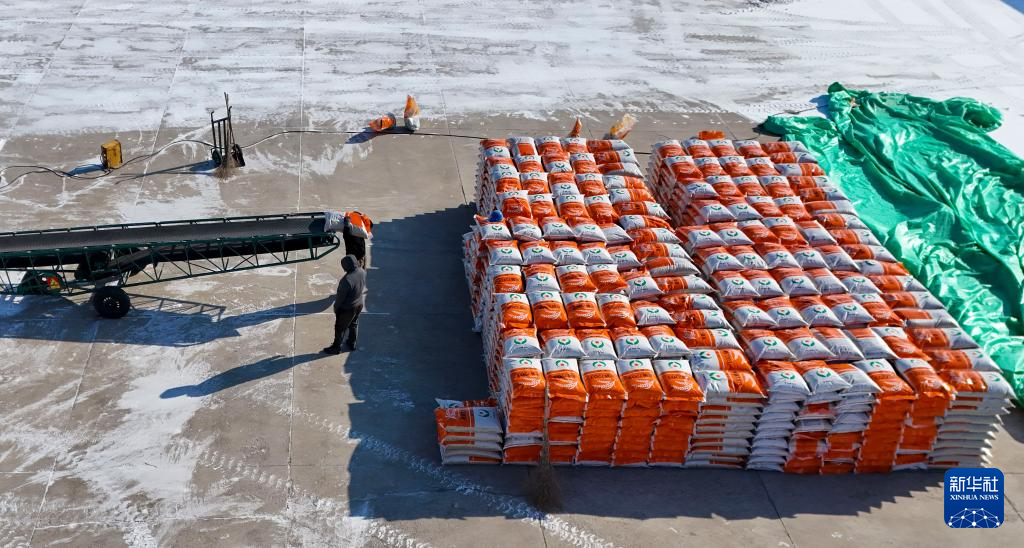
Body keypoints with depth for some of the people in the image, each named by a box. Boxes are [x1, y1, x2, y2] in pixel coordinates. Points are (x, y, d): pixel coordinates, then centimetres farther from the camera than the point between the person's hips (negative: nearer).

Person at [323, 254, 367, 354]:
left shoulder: (347, 280, -37)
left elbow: (340, 296, -23)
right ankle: (352, 344, 45)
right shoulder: (362, 272, -17)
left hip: (347, 308, -7)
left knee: (340, 327, 16)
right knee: (354, 324, 28)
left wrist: (336, 307, -7)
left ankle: (336, 347, 34)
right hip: (359, 304, 7)